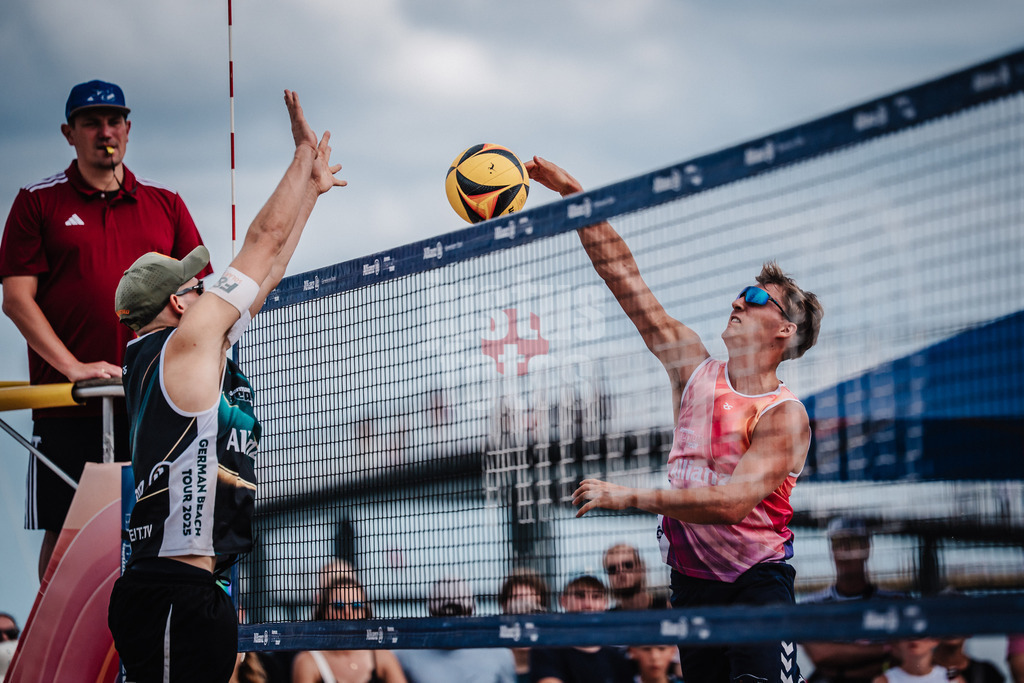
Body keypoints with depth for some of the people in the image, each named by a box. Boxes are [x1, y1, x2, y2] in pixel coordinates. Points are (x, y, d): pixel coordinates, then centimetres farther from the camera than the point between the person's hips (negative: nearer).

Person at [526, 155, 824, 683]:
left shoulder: (785, 416, -11)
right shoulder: (693, 367, 6)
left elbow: (733, 502, -25)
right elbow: (623, 276, 8)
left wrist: (628, 497, -28)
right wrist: (573, 195, 4)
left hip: (757, 580, -5)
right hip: (691, 581, 5)